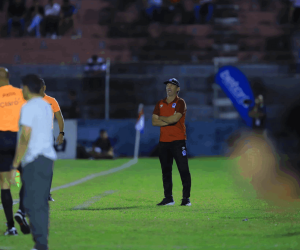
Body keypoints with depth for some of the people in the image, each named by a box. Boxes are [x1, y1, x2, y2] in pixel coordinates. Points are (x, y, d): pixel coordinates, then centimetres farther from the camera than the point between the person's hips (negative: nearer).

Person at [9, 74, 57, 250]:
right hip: (48, 157, 9)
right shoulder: (47, 106, 17)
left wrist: (15, 166, -13)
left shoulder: (29, 107, -9)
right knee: (42, 204, 11)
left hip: (35, 161, -9)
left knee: (34, 204, -9)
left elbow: (25, 139, -14)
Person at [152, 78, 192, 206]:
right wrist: (169, 121, -8)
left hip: (178, 141, -6)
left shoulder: (180, 103, -2)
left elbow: (174, 118, -17)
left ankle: (186, 198, -5)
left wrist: (161, 118, -1)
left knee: (183, 170, -8)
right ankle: (168, 198, 14)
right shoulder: (160, 104, 14)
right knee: (166, 170, 8)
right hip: (163, 141, 6)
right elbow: (154, 122, 5)